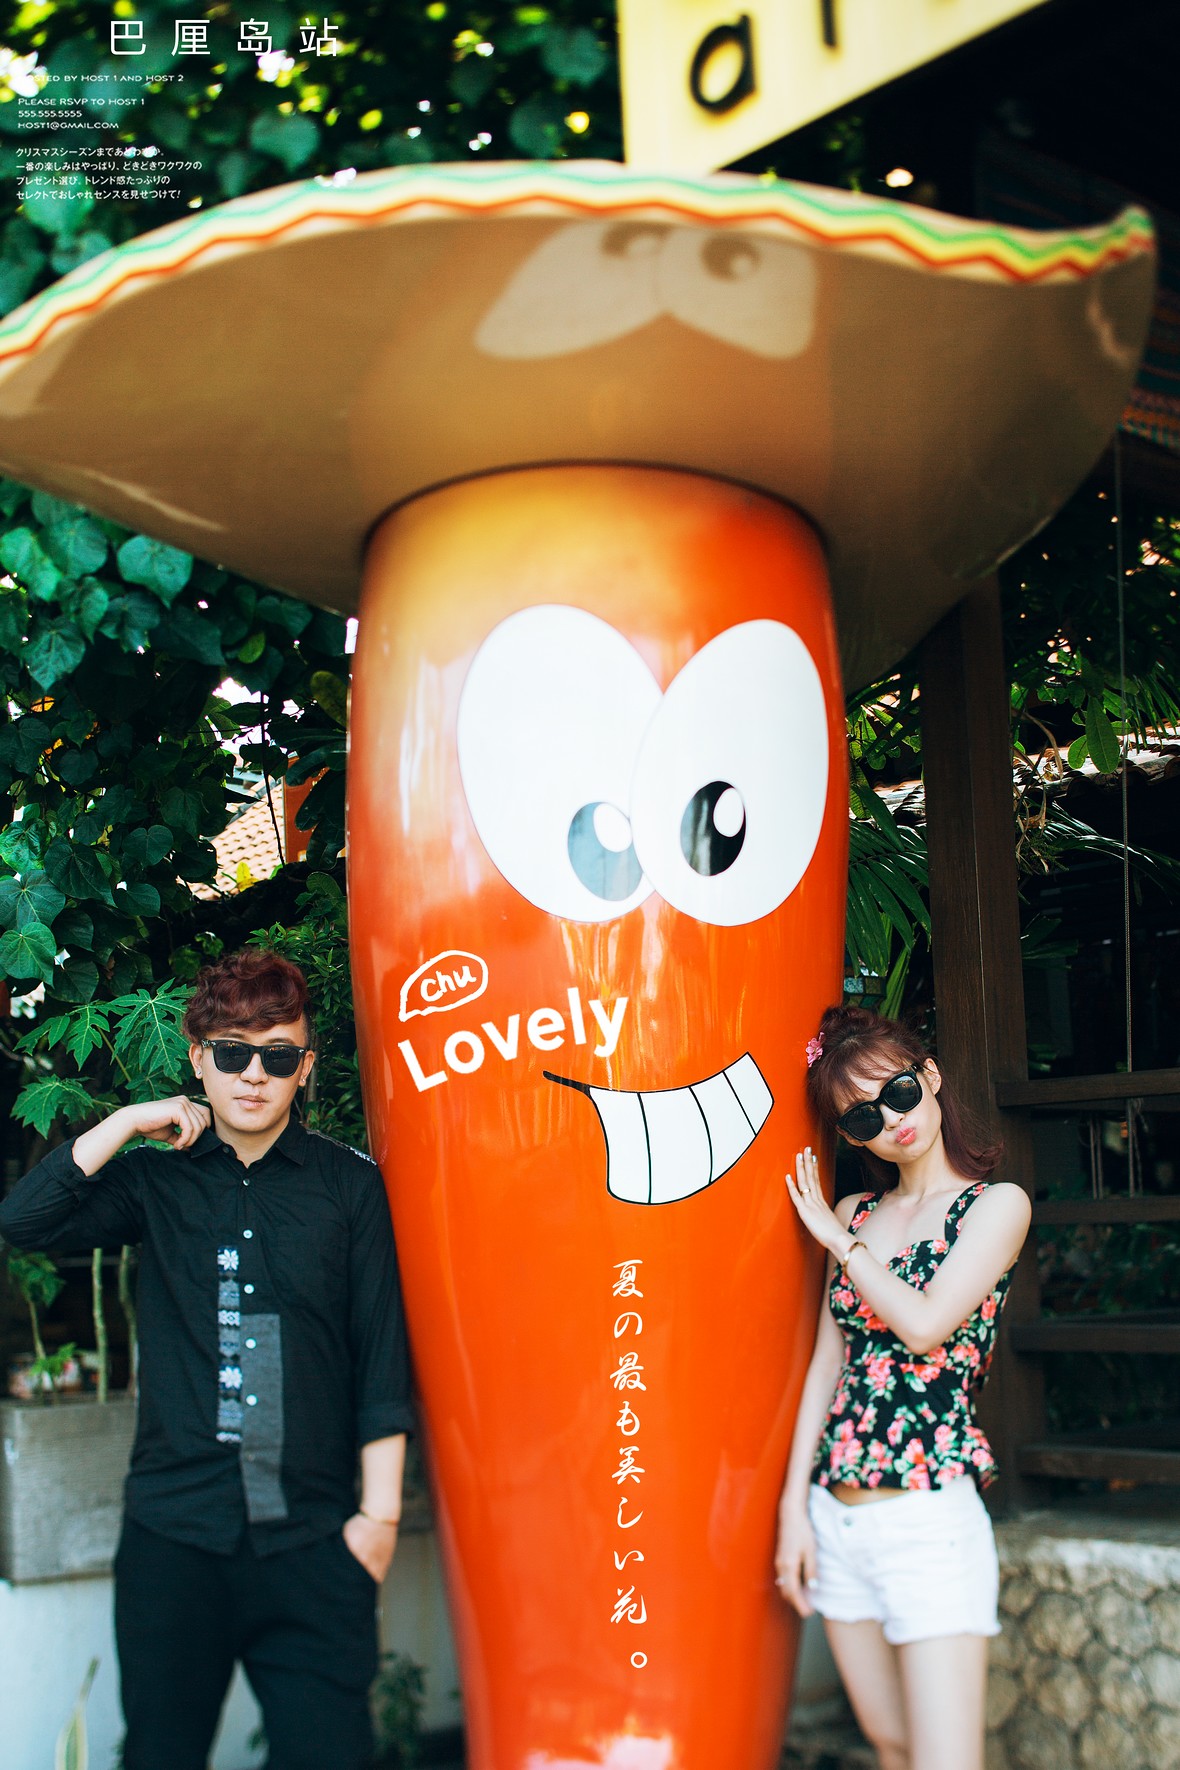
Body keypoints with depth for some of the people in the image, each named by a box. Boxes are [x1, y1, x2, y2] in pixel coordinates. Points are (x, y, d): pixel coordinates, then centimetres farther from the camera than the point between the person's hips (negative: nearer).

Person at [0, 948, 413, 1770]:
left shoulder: (350, 1185, 4)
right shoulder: (156, 1182, 9)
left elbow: (382, 1357, 3)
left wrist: (379, 1511, -1)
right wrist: (129, 1123, -3)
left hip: (310, 1538, -1)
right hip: (174, 1529, 2)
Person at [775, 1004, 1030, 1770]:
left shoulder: (997, 1205, -2)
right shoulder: (854, 1214, 12)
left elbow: (925, 1325, -15)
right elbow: (828, 1362, 11)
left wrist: (837, 1239, -2)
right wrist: (795, 1505, 6)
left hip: (929, 1514, -5)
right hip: (835, 1514, 5)